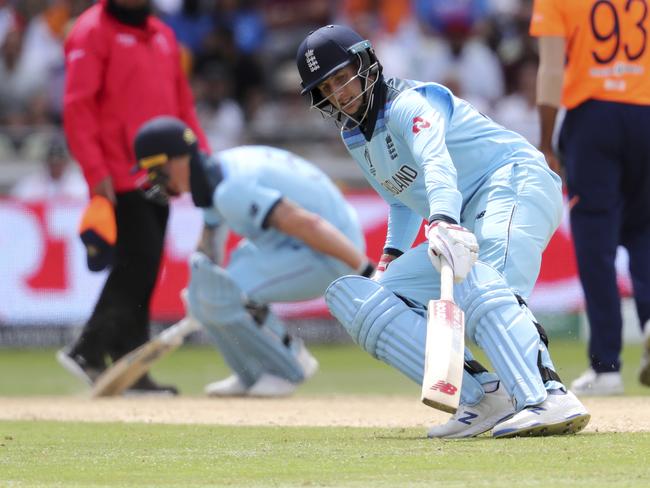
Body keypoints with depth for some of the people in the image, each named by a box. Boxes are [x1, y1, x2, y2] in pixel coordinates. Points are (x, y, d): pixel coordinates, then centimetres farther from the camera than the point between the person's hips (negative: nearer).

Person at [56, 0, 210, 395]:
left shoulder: (163, 35, 19)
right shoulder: (92, 32, -4)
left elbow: (183, 104, 22)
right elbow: (78, 107, -10)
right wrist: (96, 171, -18)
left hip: (157, 176, 7)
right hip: (120, 180, -7)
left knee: (142, 270, 5)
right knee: (140, 261, -15)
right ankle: (89, 352, -9)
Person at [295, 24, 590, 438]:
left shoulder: (410, 103, -8)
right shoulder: (355, 139, 18)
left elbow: (434, 160, -29)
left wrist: (442, 220, -49)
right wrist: (391, 256, 15)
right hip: (465, 227, 9)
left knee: (478, 285, -38)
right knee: (356, 298, -1)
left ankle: (550, 397, -61)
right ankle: (481, 397, -18)